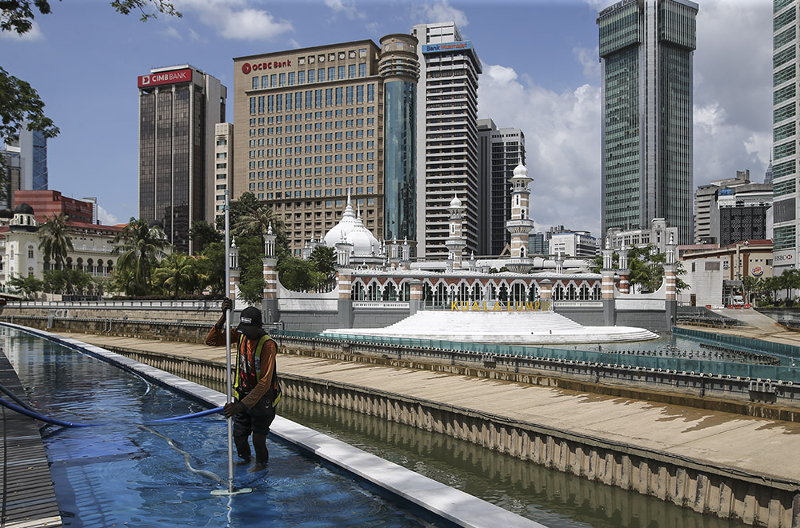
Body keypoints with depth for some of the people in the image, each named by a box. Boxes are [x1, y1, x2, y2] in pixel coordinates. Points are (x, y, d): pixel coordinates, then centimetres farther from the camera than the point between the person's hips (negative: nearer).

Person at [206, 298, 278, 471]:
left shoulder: (267, 345, -25)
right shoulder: (240, 334, -4)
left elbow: (264, 383, -27)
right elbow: (212, 340, -6)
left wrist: (243, 405, -31)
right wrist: (224, 317, -20)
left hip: (261, 398, -5)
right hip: (242, 394, 6)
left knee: (258, 438, -2)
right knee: (239, 435, 12)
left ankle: (261, 463, 28)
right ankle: (244, 458, 42)